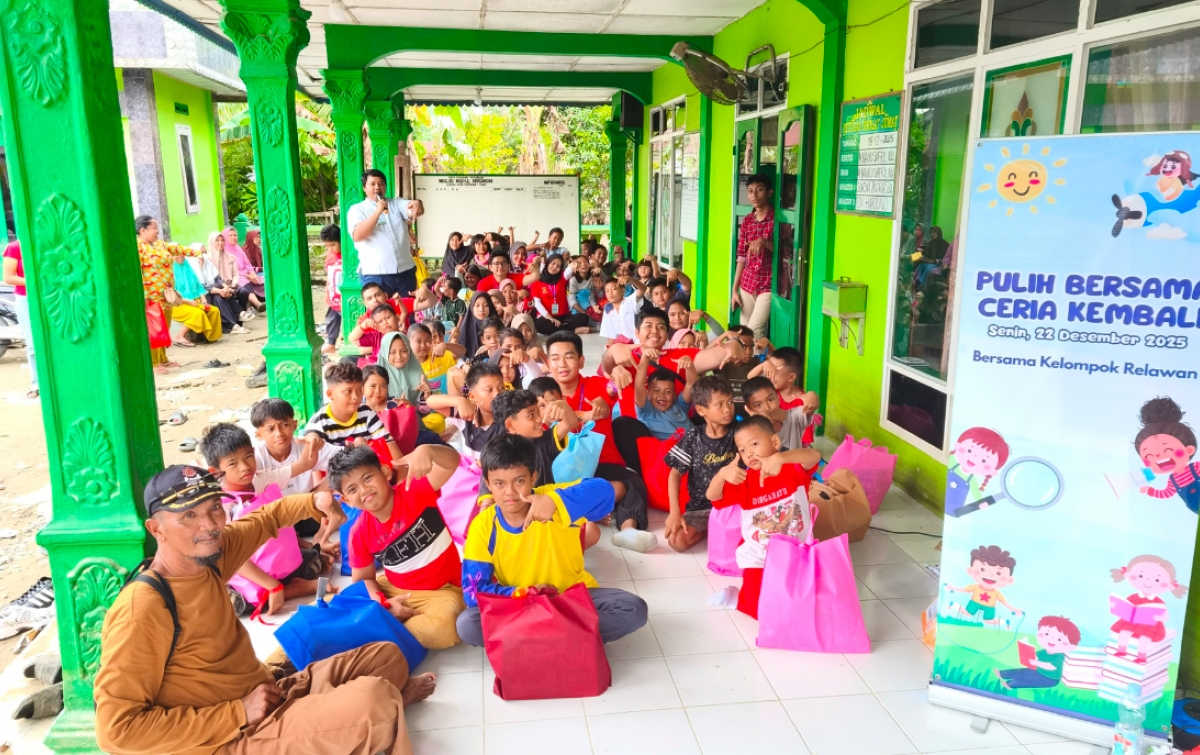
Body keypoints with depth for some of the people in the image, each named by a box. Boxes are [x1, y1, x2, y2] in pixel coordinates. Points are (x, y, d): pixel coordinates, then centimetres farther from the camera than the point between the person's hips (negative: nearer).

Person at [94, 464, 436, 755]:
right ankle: (388, 702, 2)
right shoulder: (142, 610, -24)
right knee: (375, 700, -26)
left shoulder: (206, 554, -1)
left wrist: (314, 503, -2)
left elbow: (264, 519, 19)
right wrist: (239, 713, -22)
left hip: (270, 695, 9)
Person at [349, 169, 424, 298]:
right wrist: (378, 211, -17)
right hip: (375, 274, -3)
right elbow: (358, 236, -14)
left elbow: (411, 210, -9)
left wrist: (417, 204, -34)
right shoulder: (357, 210, 3)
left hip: (405, 271, 3)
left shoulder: (397, 204, 12)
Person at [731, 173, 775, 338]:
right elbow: (741, 256, 10)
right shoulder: (746, 221, 9)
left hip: (769, 285, -6)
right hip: (748, 284, 6)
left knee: (754, 331, -15)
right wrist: (735, 289, 8)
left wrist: (764, 242, -24)